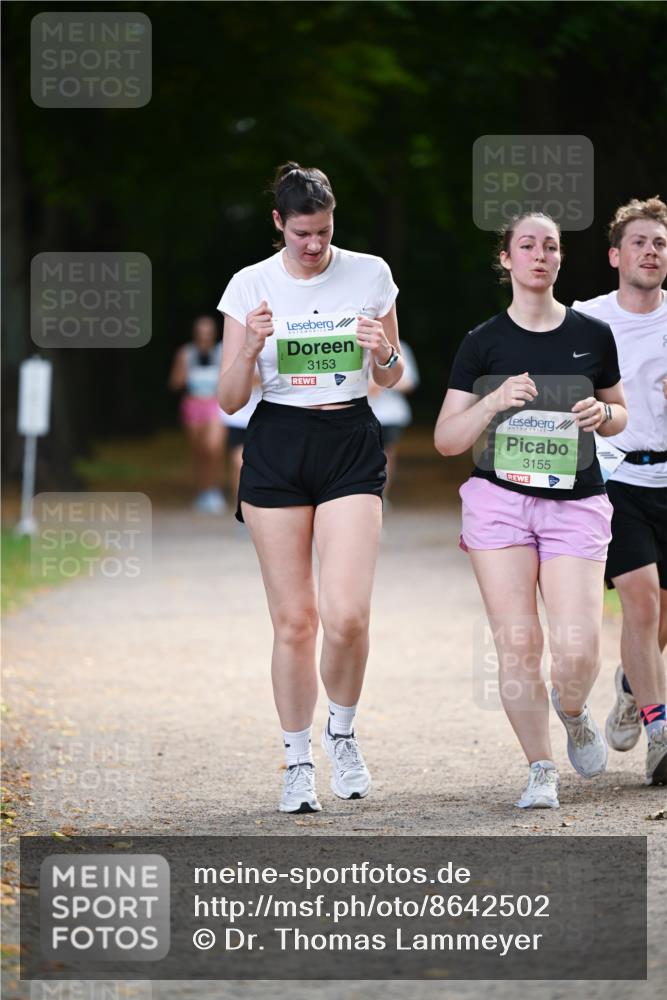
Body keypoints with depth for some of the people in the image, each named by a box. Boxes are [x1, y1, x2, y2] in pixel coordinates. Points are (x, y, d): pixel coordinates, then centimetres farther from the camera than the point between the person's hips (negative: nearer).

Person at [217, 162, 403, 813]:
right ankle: (297, 764, 14)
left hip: (351, 446, 0)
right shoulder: (251, 287, 1)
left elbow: (392, 380, 13)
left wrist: (385, 352, -10)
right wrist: (251, 348, -17)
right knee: (293, 619, 0)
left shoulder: (370, 275, 3)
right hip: (276, 448, 0)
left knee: (346, 614, -14)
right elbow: (229, 400, 2)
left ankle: (341, 733, 13)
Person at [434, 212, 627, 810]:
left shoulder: (593, 335, 6)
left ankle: (573, 713, 23)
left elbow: (618, 415, 19)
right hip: (500, 498, 0)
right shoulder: (483, 343, 2)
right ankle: (541, 771, 7)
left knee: (579, 650, -12)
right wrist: (494, 402, -15)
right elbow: (447, 440, 2)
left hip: (576, 502, 0)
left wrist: (603, 413, -4)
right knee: (518, 646, -7)